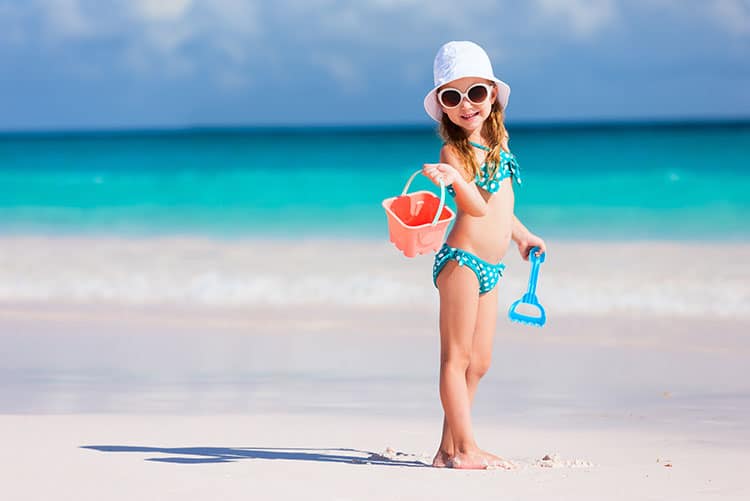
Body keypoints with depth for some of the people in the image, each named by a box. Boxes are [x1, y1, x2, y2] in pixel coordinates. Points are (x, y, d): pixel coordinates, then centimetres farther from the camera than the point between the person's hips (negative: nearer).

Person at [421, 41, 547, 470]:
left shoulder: (497, 144, 14)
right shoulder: (453, 152, -11)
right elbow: (476, 206, -25)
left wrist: (522, 235, 37)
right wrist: (456, 179, -43)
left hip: (491, 269, 9)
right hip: (462, 259, -9)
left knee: (478, 362, 10)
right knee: (457, 357, -6)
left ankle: (450, 447, 15)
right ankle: (465, 448, -7)